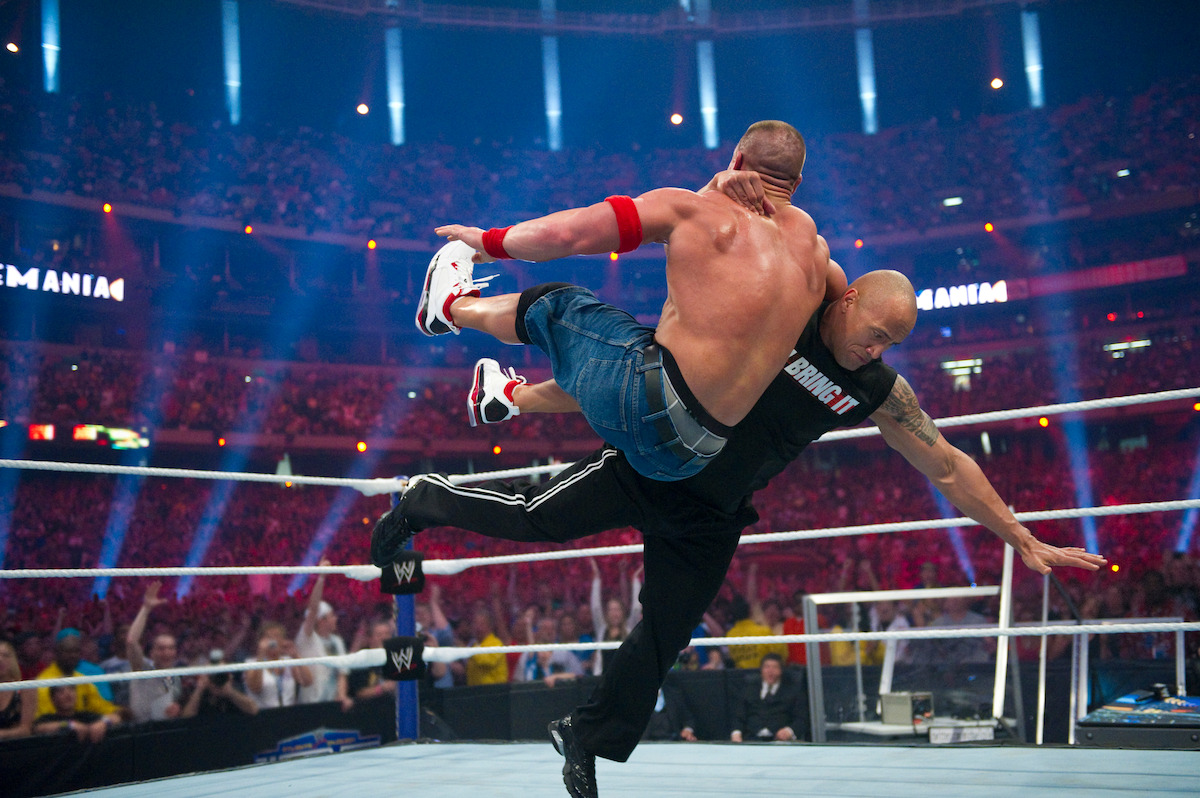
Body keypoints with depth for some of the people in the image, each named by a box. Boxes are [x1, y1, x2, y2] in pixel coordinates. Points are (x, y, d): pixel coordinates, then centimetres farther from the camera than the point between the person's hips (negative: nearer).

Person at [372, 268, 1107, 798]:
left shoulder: (880, 391, 0)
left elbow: (950, 467, 4)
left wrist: (1024, 541, 4)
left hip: (708, 520, 4)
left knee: (662, 643, 6)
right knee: (532, 517, -15)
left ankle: (588, 739, 29)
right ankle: (431, 498, 15)